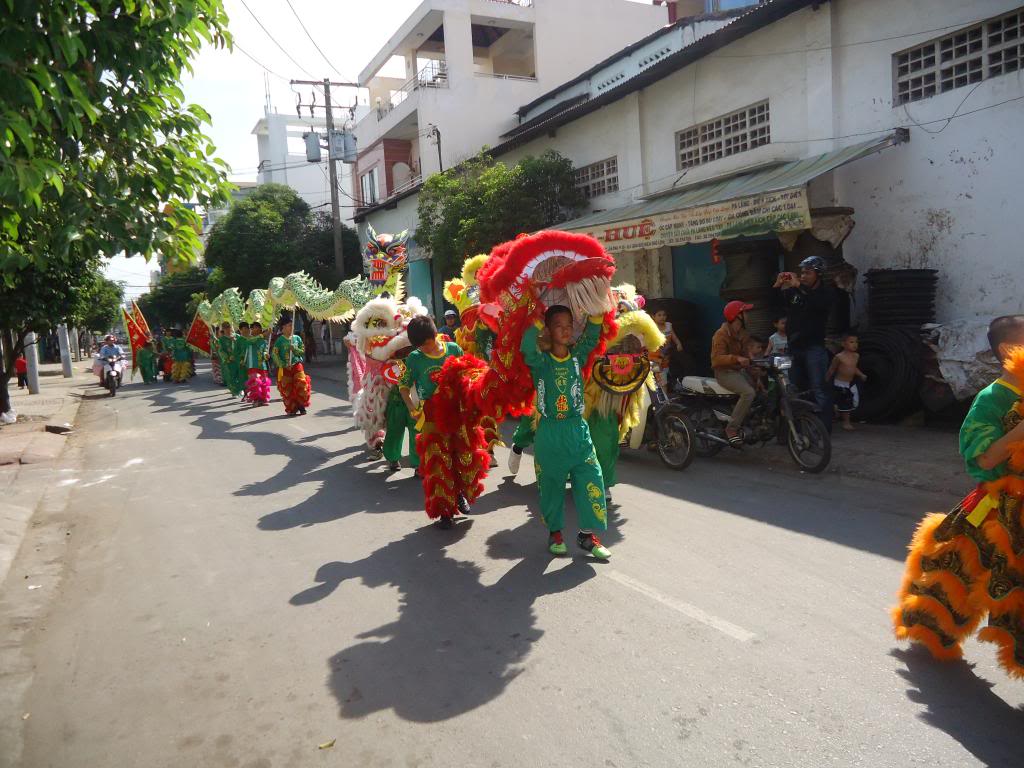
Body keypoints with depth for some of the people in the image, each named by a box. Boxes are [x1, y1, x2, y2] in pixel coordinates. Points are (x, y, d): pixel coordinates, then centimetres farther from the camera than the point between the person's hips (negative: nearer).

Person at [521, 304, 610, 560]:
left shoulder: (578, 357, 3)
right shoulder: (540, 361, -7)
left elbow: (592, 337, -9)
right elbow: (527, 347, -27)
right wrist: (538, 320, -25)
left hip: (578, 429, 3)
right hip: (549, 432, -2)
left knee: (591, 481, -3)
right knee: (551, 484, 9)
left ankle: (587, 534, 10)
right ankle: (555, 532, 27)